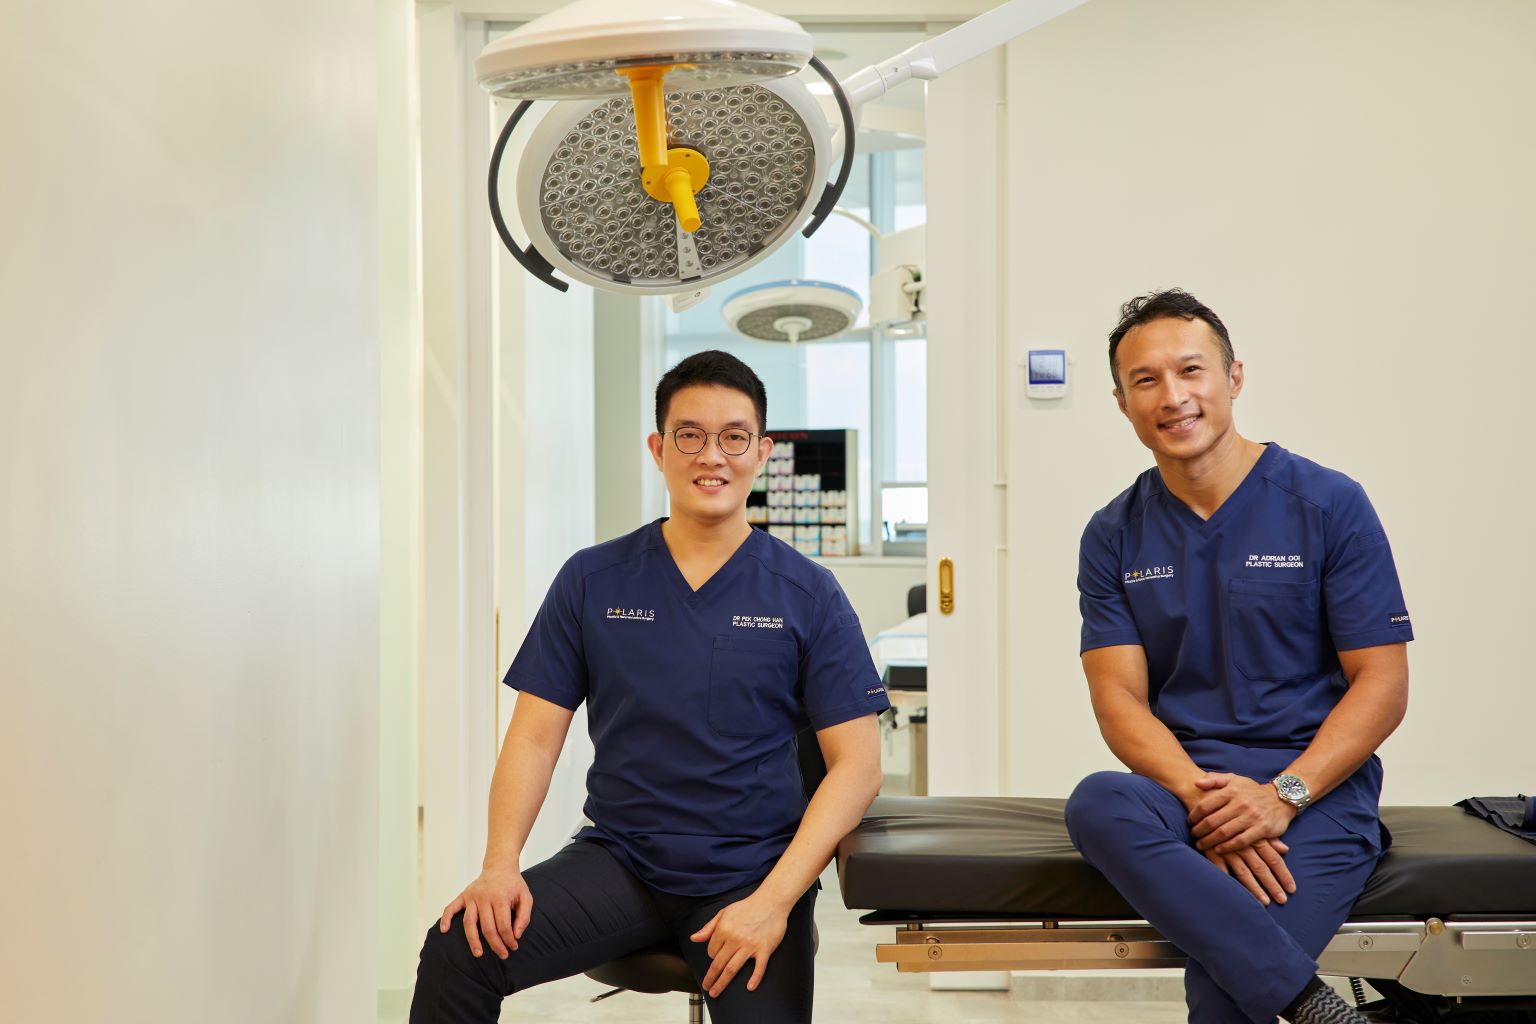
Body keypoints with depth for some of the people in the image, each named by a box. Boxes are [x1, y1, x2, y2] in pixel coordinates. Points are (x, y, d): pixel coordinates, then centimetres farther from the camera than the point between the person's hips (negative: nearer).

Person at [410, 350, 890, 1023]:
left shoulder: (809, 595, 1)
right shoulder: (594, 581, 6)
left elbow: (857, 765, -3)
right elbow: (536, 735, 4)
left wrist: (773, 900, -15)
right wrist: (501, 865, -13)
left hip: (747, 874, -1)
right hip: (617, 859, 1)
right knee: (457, 953, -22)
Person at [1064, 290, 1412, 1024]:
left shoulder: (1329, 506, 1)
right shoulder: (1113, 536, 9)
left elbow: (1383, 684, -2)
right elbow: (1119, 698, 2)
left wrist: (1283, 795, -16)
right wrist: (1198, 794, -18)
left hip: (1314, 785, -3)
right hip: (1180, 779, 3)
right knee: (1097, 805, -35)